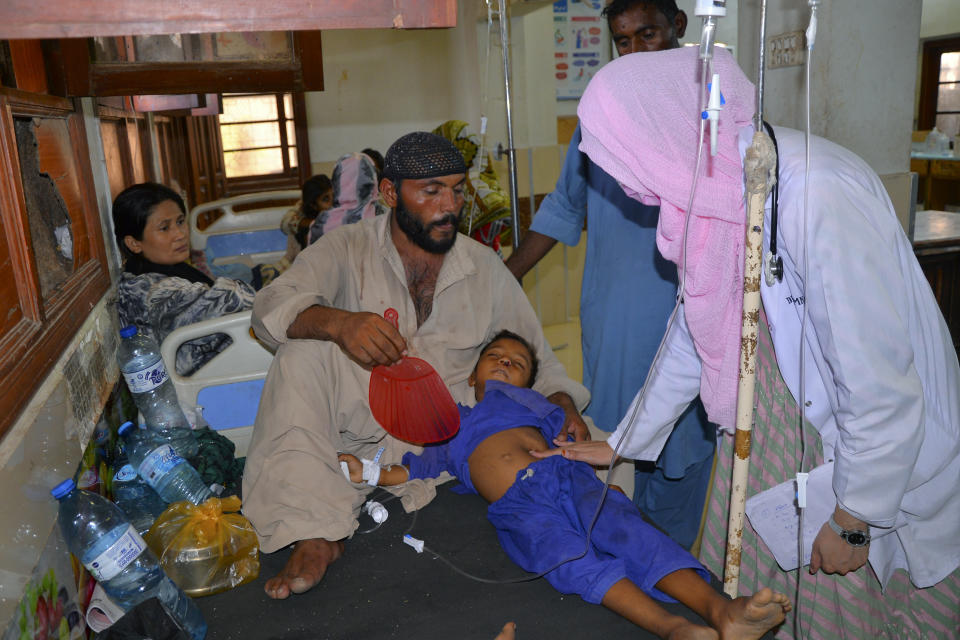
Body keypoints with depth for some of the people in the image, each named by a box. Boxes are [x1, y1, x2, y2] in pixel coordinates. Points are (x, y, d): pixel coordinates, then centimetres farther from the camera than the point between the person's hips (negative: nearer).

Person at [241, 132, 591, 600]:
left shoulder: (485, 268, 6)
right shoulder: (348, 248, -2)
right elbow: (271, 307, -18)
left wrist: (563, 404, -10)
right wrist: (337, 322, -39)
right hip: (364, 417, -1)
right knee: (305, 351, -27)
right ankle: (315, 531, -29)